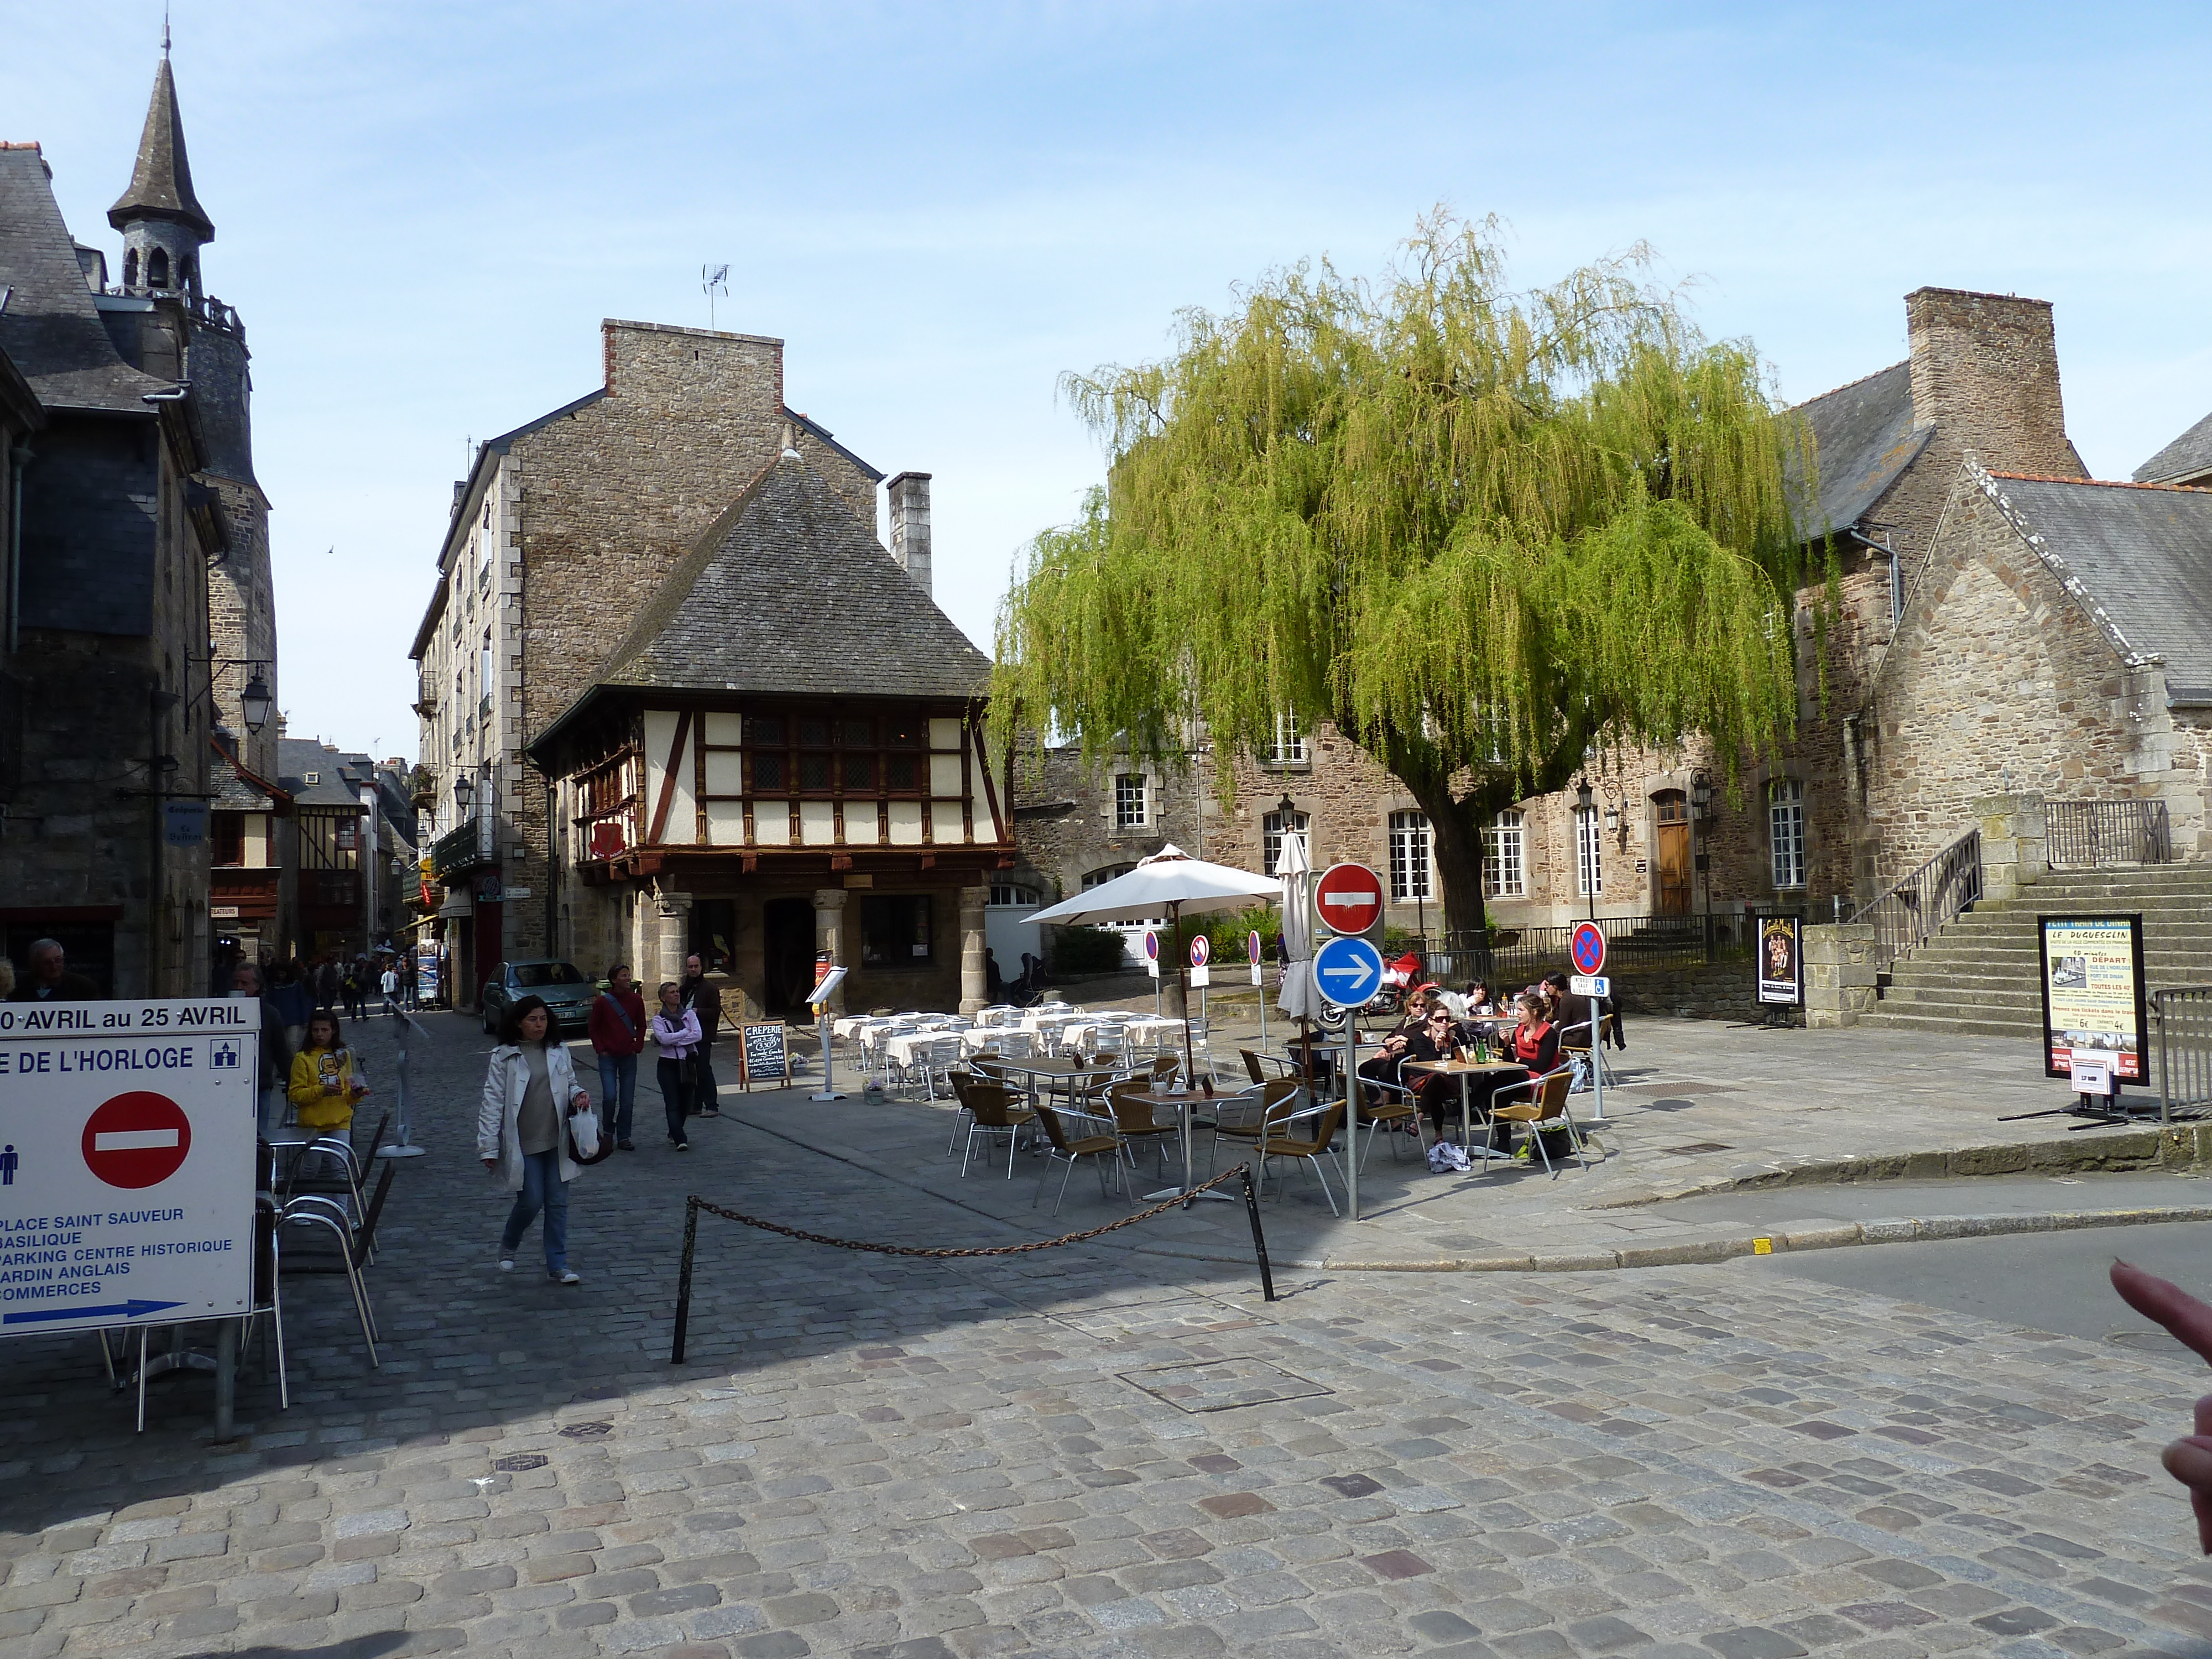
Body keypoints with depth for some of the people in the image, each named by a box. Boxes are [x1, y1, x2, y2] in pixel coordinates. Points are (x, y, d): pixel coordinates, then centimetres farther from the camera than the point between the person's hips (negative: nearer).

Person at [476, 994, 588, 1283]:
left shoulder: (559, 1052, 7)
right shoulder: (503, 1057, -4)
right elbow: (492, 1104, -5)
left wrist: (578, 1096, -5)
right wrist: (489, 1148, -8)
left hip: (556, 1141, 4)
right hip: (522, 1144, -4)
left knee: (557, 1203, 4)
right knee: (531, 1202, -3)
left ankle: (558, 1266, 12)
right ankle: (507, 1246, 27)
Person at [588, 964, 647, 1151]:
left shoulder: (636, 1001, 2)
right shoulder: (602, 1002, -5)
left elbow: (641, 1027, 12)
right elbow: (594, 1028, 4)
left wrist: (637, 1047, 2)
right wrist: (600, 1049, -3)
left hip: (629, 1057, 3)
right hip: (608, 1057, -2)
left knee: (627, 1101, 3)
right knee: (610, 1097, -13)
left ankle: (624, 1138, 13)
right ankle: (608, 1132, 11)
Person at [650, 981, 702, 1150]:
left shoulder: (689, 1014, 7)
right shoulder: (658, 1019, 1)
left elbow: (698, 1035, -8)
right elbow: (663, 1038, -17)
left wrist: (674, 1040, -13)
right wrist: (686, 1032, -10)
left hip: (688, 1064, 3)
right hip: (668, 1065, -3)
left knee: (685, 1103, 8)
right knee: (673, 1104, -12)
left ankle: (674, 1134, 30)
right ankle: (680, 1140, -19)